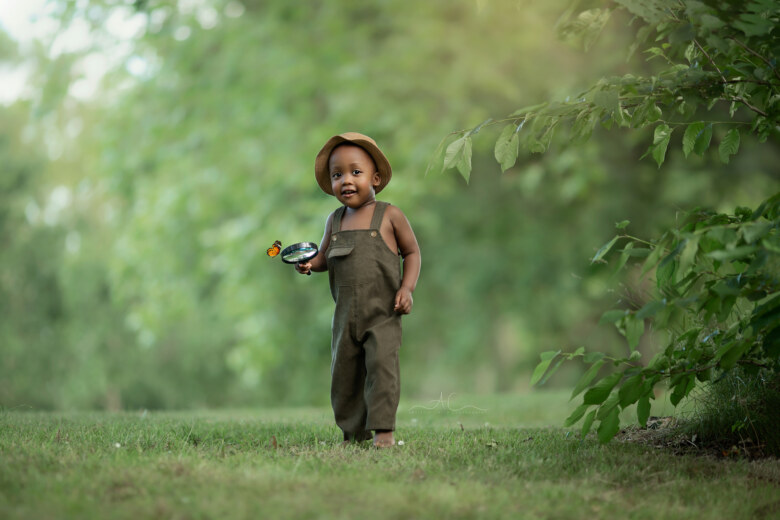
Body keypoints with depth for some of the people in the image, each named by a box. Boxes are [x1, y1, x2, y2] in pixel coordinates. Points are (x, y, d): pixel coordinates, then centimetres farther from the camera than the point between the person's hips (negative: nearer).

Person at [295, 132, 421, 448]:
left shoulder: (389, 216, -2)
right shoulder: (335, 221, 9)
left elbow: (412, 252, 5)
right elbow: (325, 256, 20)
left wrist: (407, 288, -8)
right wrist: (309, 264, -3)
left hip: (383, 313, -4)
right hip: (346, 314, 4)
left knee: (382, 366, -14)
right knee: (344, 373, 6)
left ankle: (383, 429, -9)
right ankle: (353, 432, 17)